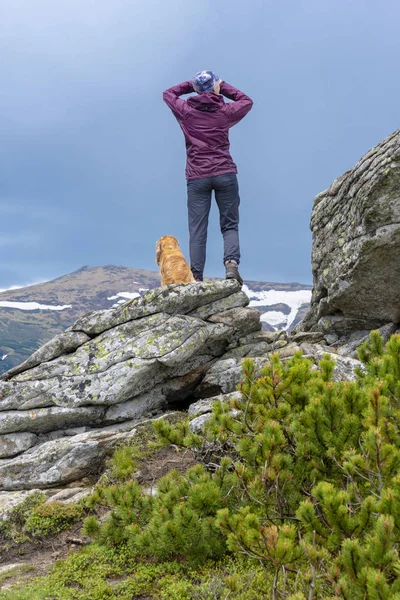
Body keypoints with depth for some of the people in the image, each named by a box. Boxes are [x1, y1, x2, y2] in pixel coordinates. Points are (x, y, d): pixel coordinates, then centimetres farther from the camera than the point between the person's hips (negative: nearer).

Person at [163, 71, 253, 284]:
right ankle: (231, 263, -17)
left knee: (197, 230, 2)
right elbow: (247, 101, 24)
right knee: (229, 225, 6)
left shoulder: (186, 110, 4)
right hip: (225, 174, 0)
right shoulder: (225, 111, 3)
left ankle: (196, 277, -3)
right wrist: (223, 87, 24)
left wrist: (191, 85, 23)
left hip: (197, 177, 0)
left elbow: (168, 93, 24)